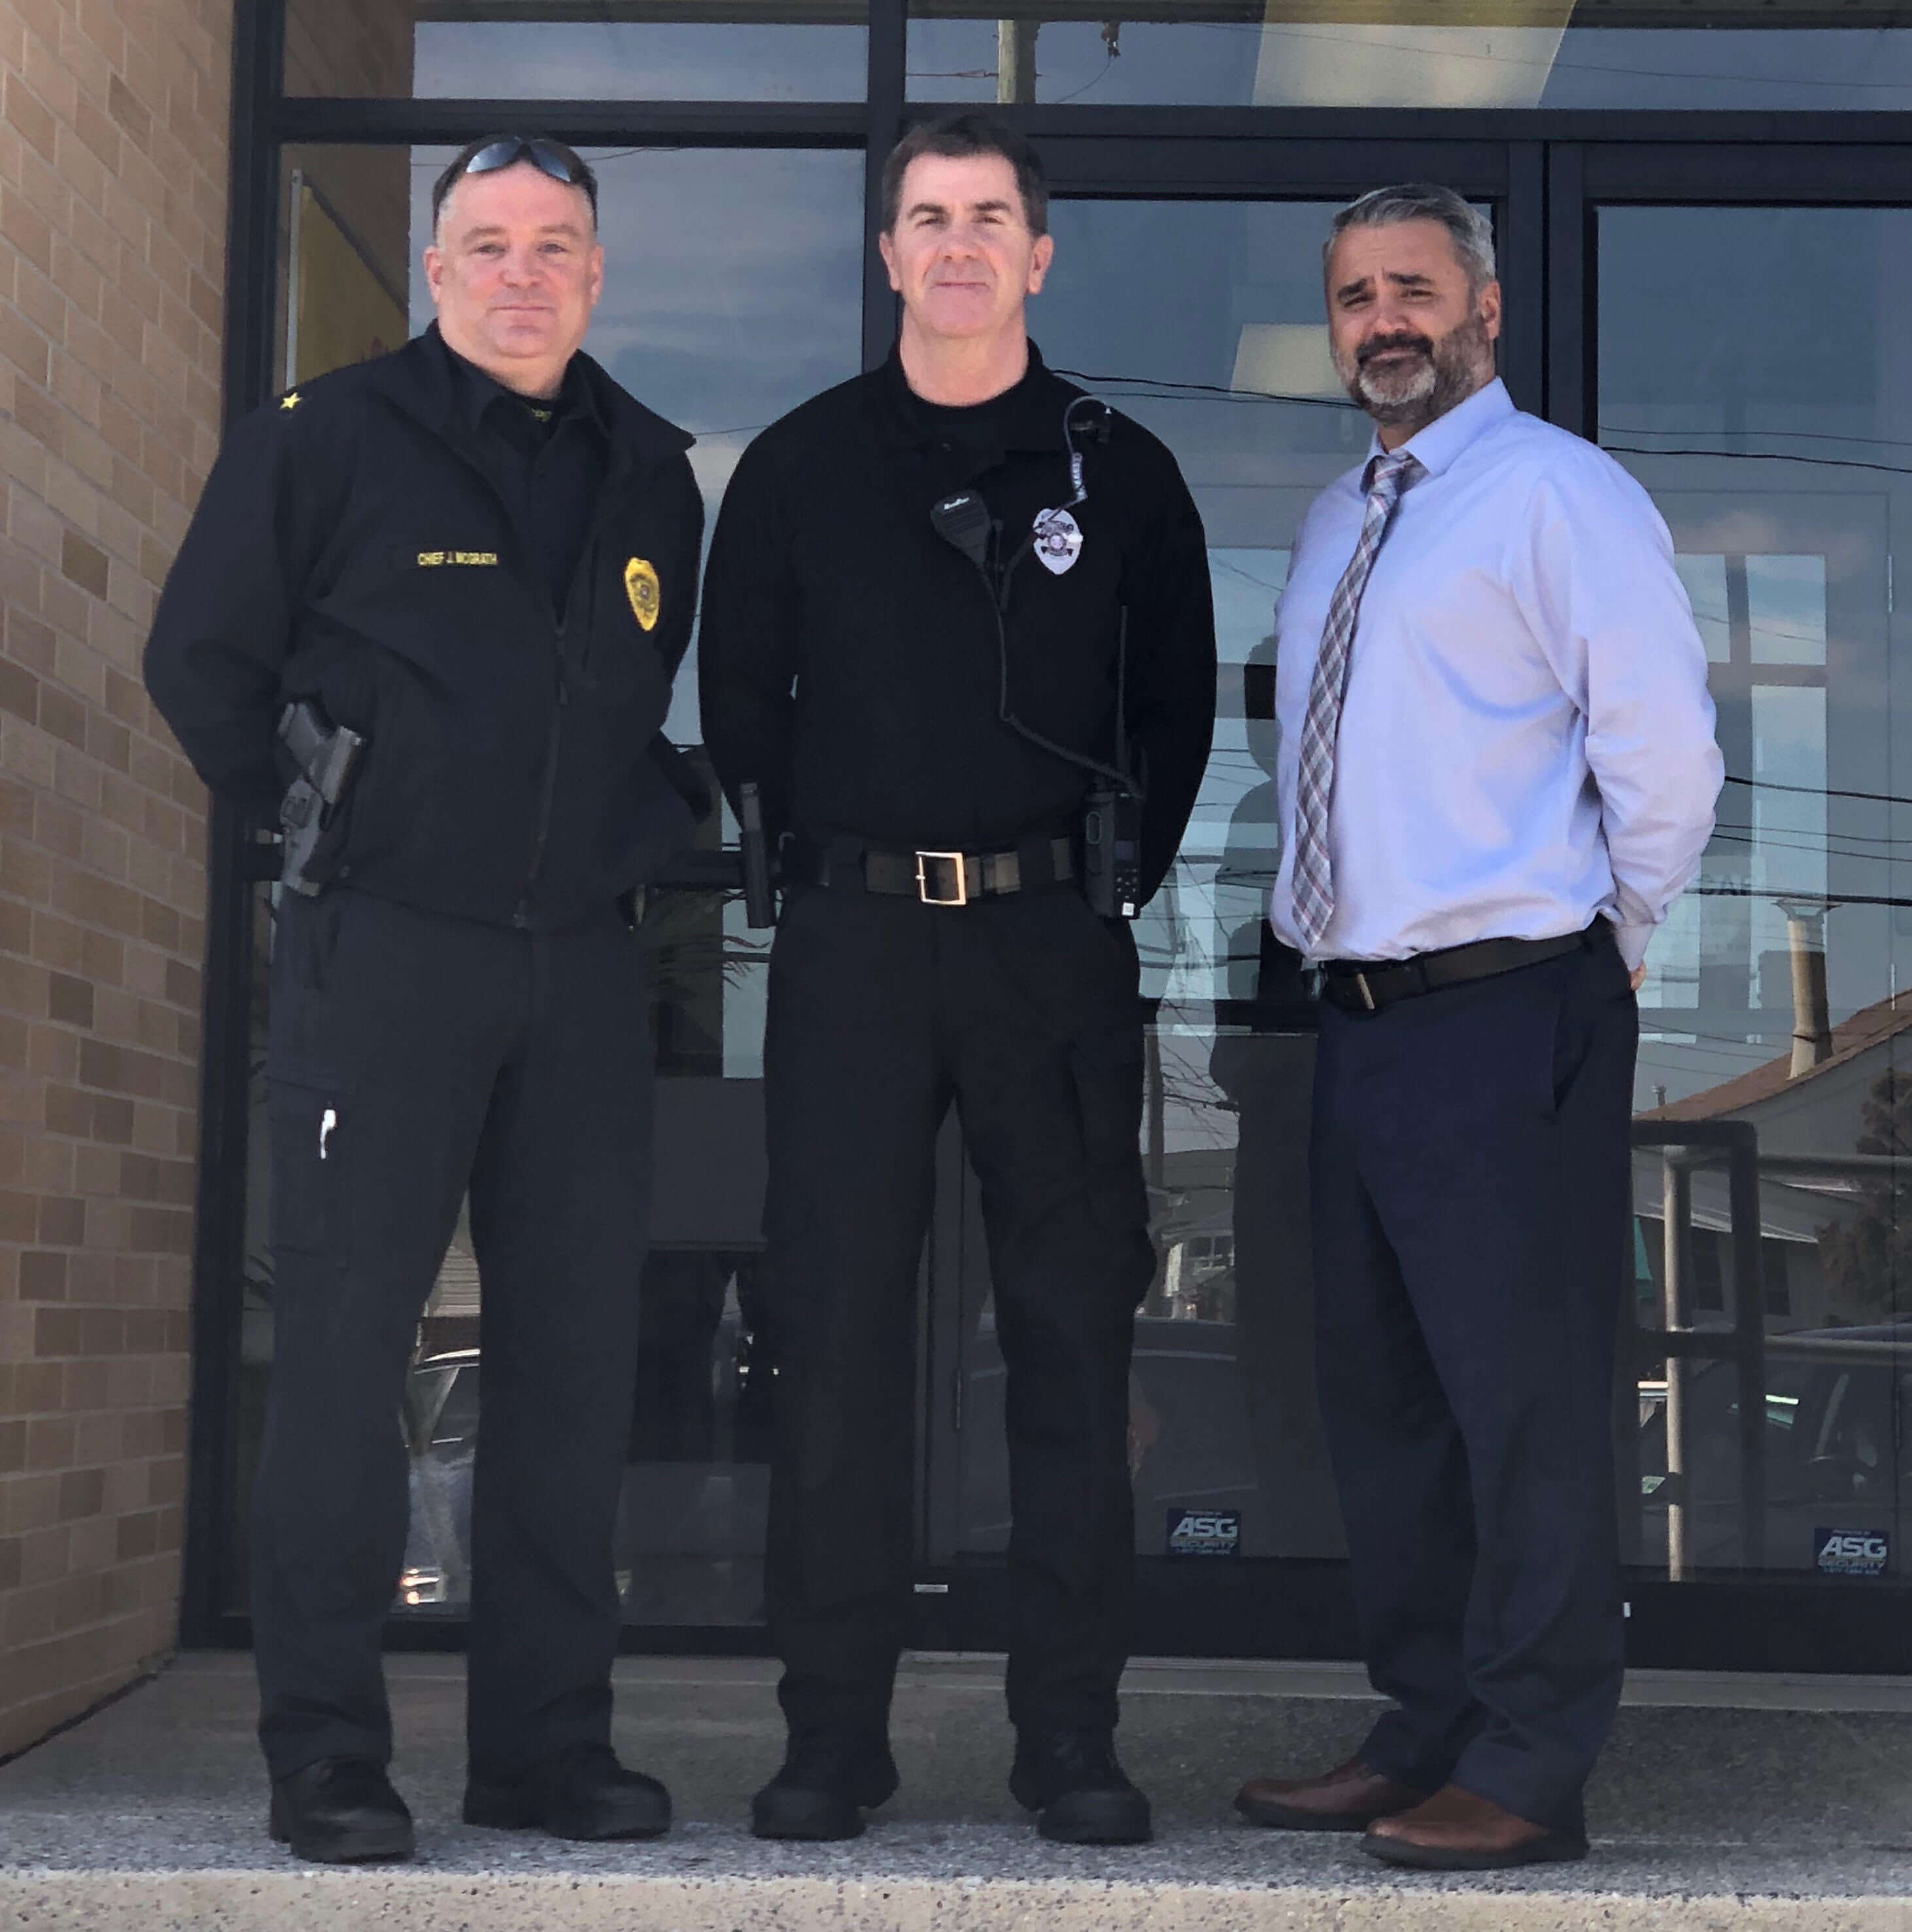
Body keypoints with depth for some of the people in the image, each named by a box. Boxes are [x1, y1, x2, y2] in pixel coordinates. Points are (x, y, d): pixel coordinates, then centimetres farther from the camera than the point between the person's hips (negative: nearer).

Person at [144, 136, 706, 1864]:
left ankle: (550, 1742, 15)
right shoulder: (325, 438, 0)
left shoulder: (653, 475, 13)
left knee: (578, 1351, 5)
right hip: (383, 948, -4)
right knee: (346, 1343, -4)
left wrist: (648, 832, 13)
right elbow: (202, 656, 4)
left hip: (584, 963, 5)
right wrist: (313, 815, 1)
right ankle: (326, 1755, 4)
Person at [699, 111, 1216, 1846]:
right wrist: (822, 859, 7)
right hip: (854, 938, 0)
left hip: (1056, 938, 0)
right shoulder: (801, 467, 9)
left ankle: (1072, 1734, 9)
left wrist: (1123, 878, 5)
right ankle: (835, 1732, 8)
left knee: (1073, 1328, 1)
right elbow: (739, 697, 14)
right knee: (837, 1328, -1)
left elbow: (1180, 704, 13)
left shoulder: (1118, 470, 9)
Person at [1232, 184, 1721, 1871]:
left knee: (1526, 1400, -4)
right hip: (1363, 1017, 9)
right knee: (1380, 1396, 14)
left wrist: (1610, 948, -4)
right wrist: (1334, 929, 17)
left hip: (1510, 1020, -9)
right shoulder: (1335, 525, 19)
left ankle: (1529, 1777, 6)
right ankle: (1426, 1732, 26)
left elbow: (1665, 753, -13)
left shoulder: (1559, 495, -7)